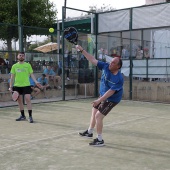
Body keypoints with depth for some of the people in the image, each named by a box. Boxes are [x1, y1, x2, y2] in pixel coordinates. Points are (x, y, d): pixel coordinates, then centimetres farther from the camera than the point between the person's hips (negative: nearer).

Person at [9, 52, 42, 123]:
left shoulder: (28, 65, 5)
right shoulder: (14, 66, 9)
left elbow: (31, 74, 3)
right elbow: (12, 77, 11)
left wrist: (36, 81, -12)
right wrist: (11, 86, 5)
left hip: (26, 85, -3)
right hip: (17, 85, 3)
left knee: (28, 99, -12)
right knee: (19, 100, 8)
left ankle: (30, 116, -7)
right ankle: (22, 116, 21)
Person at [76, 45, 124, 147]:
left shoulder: (119, 79, -31)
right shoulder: (106, 67, -14)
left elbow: (111, 91, -34)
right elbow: (93, 60, -9)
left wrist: (99, 100, -38)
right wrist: (82, 50, -12)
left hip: (111, 99, -8)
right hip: (103, 96, 8)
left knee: (98, 116, -14)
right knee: (94, 111, 22)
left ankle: (100, 140, 1)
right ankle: (90, 132, 43)